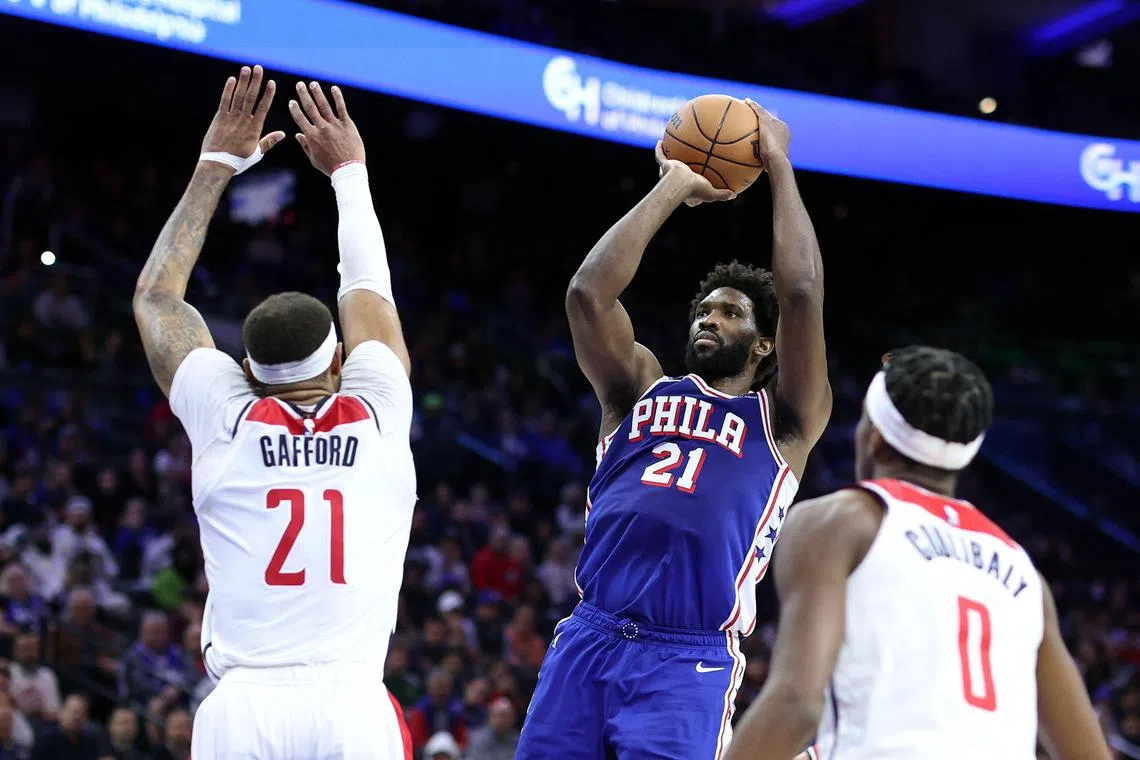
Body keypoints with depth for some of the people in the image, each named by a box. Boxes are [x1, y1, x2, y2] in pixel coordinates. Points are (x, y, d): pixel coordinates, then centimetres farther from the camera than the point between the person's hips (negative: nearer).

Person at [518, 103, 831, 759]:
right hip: (588, 638, 3)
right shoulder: (643, 390, 20)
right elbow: (588, 293, 5)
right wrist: (675, 187, 10)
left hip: (689, 661, -3)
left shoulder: (782, 421, 11)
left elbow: (801, 295, -2)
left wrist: (779, 166, 6)